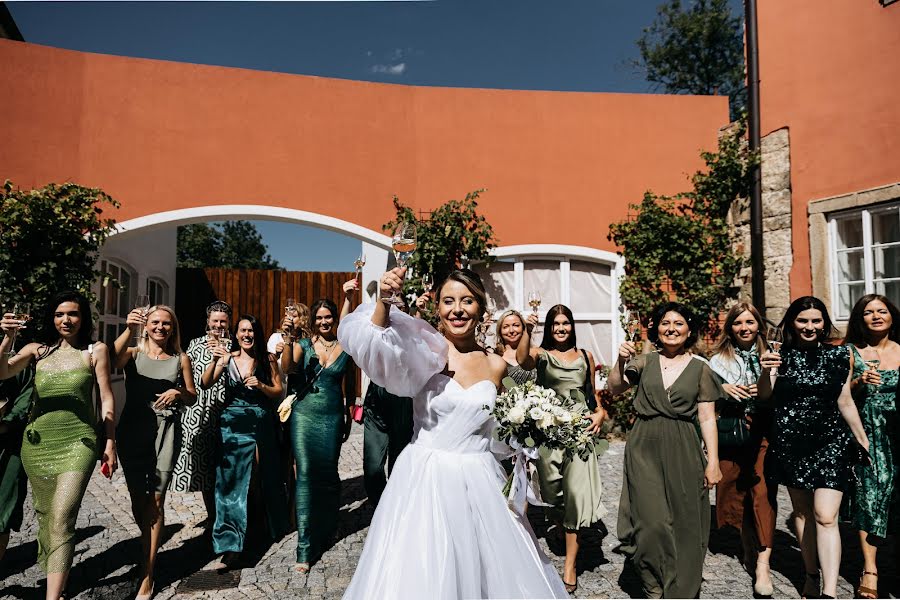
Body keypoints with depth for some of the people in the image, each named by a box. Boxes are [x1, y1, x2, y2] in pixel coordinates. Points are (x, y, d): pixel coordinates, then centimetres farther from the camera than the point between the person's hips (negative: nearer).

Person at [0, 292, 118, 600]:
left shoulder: (95, 350, 0)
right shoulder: (37, 350, 6)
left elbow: (106, 399, 0)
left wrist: (110, 443, -2)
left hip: (78, 441, -4)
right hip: (37, 441, 4)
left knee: (61, 517, -14)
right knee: (44, 515, 15)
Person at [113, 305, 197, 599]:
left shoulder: (180, 359, 9)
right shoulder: (133, 352, 6)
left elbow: (192, 397, 13)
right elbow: (113, 361, -18)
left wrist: (178, 392, -8)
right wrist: (129, 329, -30)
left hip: (165, 431, -1)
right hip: (132, 429, 1)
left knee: (155, 500, -3)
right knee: (137, 497, 11)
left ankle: (147, 575, 4)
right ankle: (149, 547, 37)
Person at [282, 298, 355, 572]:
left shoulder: (346, 348, 4)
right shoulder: (304, 345, 1)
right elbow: (286, 368, -18)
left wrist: (348, 418, 15)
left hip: (332, 416, 1)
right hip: (304, 414, -1)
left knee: (328, 473, 10)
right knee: (306, 474, -4)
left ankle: (326, 528, 34)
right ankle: (305, 548, 2)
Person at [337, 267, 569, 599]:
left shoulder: (496, 365, 4)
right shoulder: (426, 350, -7)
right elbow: (378, 345, -28)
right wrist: (384, 302, -43)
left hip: (479, 482, 3)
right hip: (425, 478, -3)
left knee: (488, 571, 12)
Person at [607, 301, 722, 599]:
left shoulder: (700, 368, 4)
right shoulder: (645, 362, 7)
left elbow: (707, 418, 2)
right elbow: (615, 388, 1)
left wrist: (713, 461, -2)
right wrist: (621, 361, -13)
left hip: (682, 451, 0)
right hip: (644, 448, 0)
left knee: (683, 524, 5)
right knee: (650, 521, -4)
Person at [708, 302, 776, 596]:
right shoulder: (718, 359, 8)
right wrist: (721, 388, -11)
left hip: (763, 433, -1)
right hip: (729, 433, 2)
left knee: (763, 492, -12)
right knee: (736, 493, 7)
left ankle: (762, 564, -11)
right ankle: (749, 550, 26)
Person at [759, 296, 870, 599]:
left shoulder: (839, 355, 2)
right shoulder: (781, 354, -1)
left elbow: (845, 402, 10)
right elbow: (764, 395, -10)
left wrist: (863, 440, 14)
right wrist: (766, 370, -28)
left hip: (831, 441, -1)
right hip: (790, 442, 1)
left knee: (825, 517, -9)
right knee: (802, 511, 12)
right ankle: (811, 575, 27)